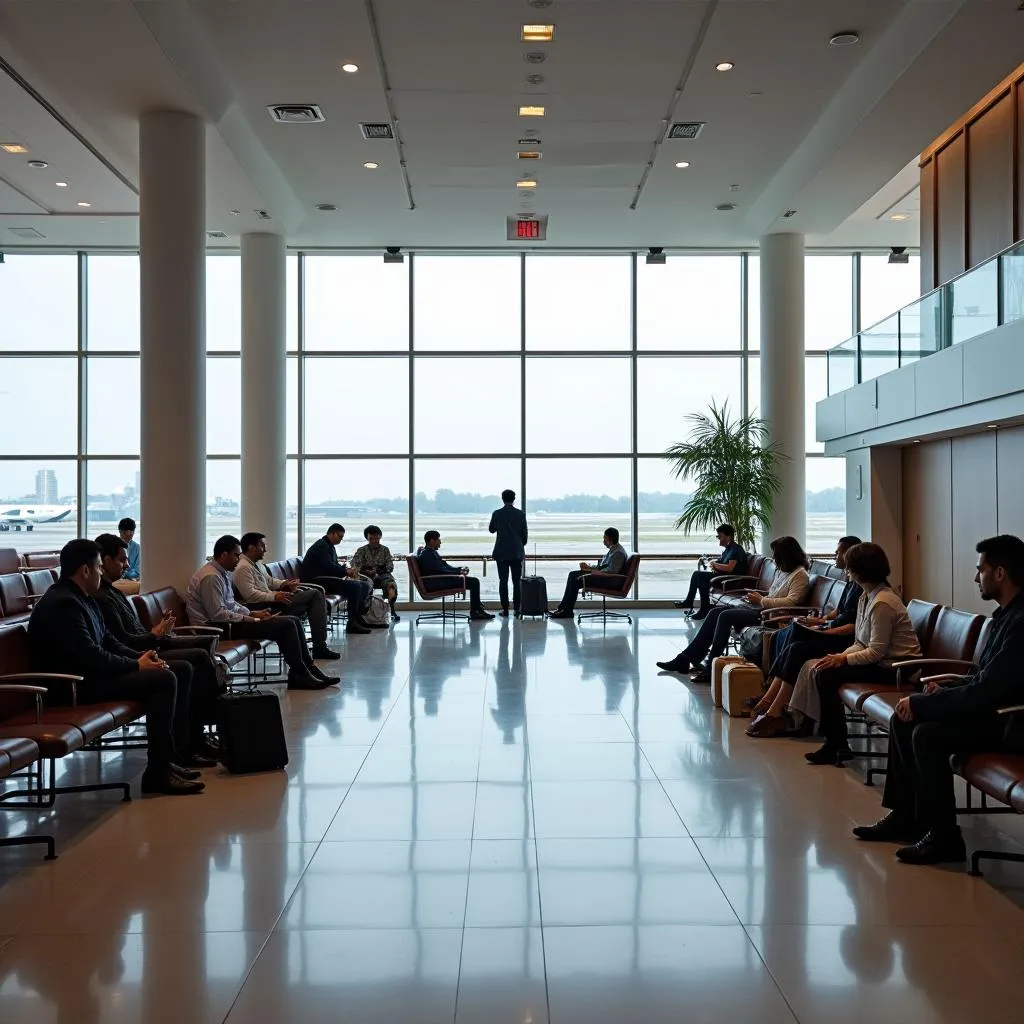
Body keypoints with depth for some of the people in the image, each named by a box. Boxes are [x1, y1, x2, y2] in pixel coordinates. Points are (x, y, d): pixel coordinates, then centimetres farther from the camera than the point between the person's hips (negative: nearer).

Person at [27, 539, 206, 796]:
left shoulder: (83, 599, 14)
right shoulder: (63, 603, -20)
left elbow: (107, 640, 16)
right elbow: (90, 655, -26)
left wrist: (140, 657, -1)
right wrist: (136, 665, -16)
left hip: (93, 673, 11)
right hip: (75, 686, -11)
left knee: (181, 670, 6)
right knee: (164, 679, -25)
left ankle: (177, 753, 9)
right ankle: (157, 773, -22)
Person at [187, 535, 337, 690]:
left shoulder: (223, 573, 14)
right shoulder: (211, 577, -18)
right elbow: (218, 614, -23)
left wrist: (253, 613, 5)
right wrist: (252, 619, -17)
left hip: (228, 621, 10)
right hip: (220, 628, -10)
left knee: (293, 622, 2)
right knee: (286, 625, -18)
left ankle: (309, 670, 5)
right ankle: (299, 676, -9)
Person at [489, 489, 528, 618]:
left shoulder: (497, 514, -4)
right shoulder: (521, 514, -1)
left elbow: (491, 529, 10)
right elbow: (525, 534, 3)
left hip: (501, 553, -1)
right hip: (517, 553, 1)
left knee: (503, 581, 1)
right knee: (517, 582, 5)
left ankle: (505, 609, -2)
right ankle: (516, 609, 4)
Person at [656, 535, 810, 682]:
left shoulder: (800, 575, -11)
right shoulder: (782, 570, 19)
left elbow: (792, 602, -22)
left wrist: (761, 600, -17)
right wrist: (759, 595, 3)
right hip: (760, 608, 10)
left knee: (726, 616, -21)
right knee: (716, 611, -1)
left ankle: (711, 667, -18)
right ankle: (686, 658, -4)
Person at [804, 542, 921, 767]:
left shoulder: (882, 603, -21)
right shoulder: (866, 596, 10)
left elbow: (876, 652, -22)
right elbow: (861, 643, 10)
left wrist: (843, 660, -13)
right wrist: (838, 656, -5)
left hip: (894, 668, -10)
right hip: (881, 663, 10)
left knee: (827, 675, -15)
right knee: (816, 668, 1)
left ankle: (836, 746, -1)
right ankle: (835, 743, 5)